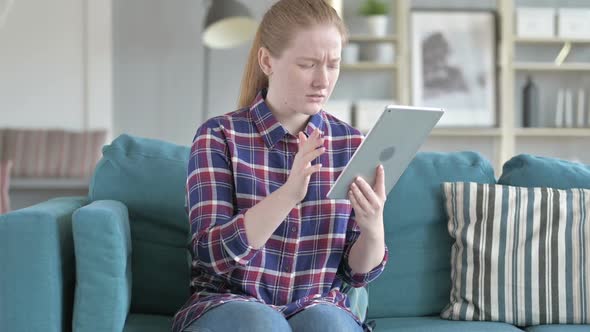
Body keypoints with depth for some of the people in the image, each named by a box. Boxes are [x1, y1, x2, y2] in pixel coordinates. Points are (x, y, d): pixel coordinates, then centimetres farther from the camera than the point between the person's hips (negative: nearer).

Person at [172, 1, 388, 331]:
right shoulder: (219, 136, -6)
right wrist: (289, 194, -30)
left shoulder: (352, 145, 2)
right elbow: (215, 253, -16)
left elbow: (358, 271, 4)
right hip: (228, 303, -1)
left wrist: (373, 227, -19)